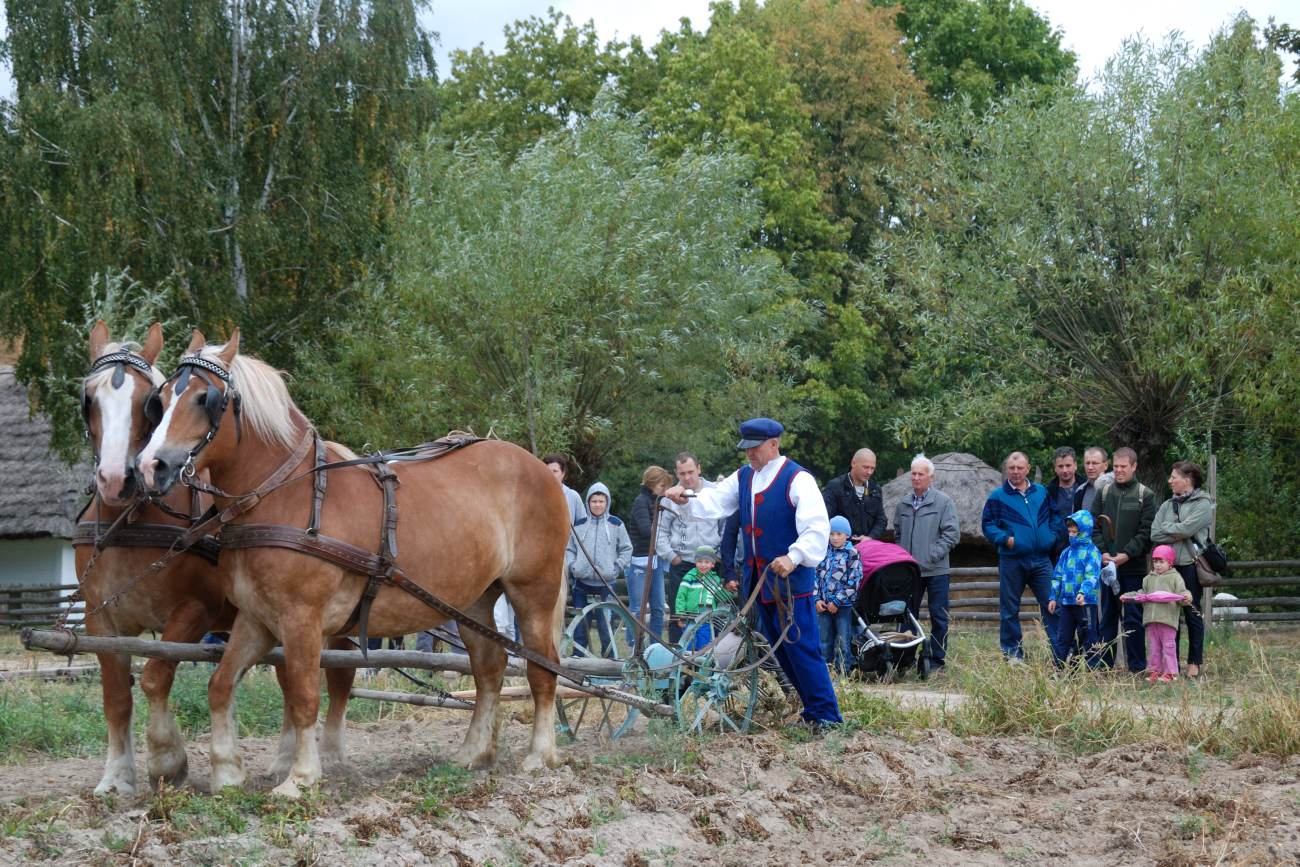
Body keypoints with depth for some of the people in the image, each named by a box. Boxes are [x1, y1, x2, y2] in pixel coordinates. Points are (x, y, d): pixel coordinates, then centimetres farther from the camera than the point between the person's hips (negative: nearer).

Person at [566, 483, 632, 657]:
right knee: (580, 627, 2)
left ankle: (608, 660, 7)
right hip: (582, 583, 2)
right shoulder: (580, 525, 10)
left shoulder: (616, 525, 5)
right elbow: (569, 549, 16)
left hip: (606, 583, -2)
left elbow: (626, 549, 9)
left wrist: (616, 568, -2)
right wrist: (572, 566, 0)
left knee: (606, 627, -1)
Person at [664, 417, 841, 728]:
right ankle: (812, 710, 22)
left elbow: (817, 527, -20)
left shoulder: (797, 479, -12)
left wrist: (794, 557, -34)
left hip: (791, 581, -8)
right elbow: (713, 503, 9)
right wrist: (685, 499, -11)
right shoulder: (743, 477, 13)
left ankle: (826, 716, -4)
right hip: (759, 580, 8)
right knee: (781, 650, 13)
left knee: (802, 648, -10)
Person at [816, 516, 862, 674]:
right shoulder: (824, 553, 10)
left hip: (843, 606, -5)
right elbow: (816, 575, 11)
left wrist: (837, 601, -11)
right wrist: (817, 599, -1)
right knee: (825, 642, 9)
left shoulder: (852, 554, -4)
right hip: (824, 606, 5)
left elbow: (853, 582, -9)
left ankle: (843, 672, 2)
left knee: (842, 643, -3)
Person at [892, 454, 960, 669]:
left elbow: (952, 533, -7)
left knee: (939, 618, 0)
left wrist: (933, 555, -14)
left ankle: (937, 659, 6)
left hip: (935, 570, -4)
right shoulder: (903, 505, 13)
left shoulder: (943, 502, -2)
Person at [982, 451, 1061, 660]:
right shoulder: (998, 496, 2)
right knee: (1010, 609, 4)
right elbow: (988, 525, -1)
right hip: (1012, 562, -2)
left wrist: (1053, 535, 2)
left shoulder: (1042, 492, 11)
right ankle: (1012, 652, 13)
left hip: (1041, 560, 2)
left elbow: (1055, 516, 18)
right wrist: (1005, 539, -15)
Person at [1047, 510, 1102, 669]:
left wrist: (1082, 593, -32)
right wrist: (1054, 597, 14)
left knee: (1088, 637, 1)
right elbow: (1058, 576, 19)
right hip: (1066, 601, 6)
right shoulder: (1066, 553, 14)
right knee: (1062, 636, 8)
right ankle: (1058, 668, 12)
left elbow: (1091, 575, -18)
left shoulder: (1092, 552, -7)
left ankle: (1092, 669, 7)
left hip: (1085, 602, -6)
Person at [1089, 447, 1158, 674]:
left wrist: (1127, 555, -14)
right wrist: (1102, 552, -7)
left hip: (1133, 567, -3)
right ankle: (1104, 664, 13)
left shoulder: (1145, 495, 1)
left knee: (1133, 617, -1)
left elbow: (1147, 532, -4)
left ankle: (1137, 667, 5)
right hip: (1106, 565, 3)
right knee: (1107, 616, 8)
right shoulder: (1103, 492, 11)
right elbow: (1093, 526, 8)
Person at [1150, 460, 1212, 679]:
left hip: (1190, 564, -5)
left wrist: (1167, 528, -1)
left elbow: (1187, 528, -17)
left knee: (1192, 613, 1)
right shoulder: (1167, 505, 14)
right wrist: (1179, 534, -10)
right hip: (1169, 564, 5)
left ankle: (1194, 664, 6)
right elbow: (1155, 534, 2)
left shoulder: (1203, 504, -3)